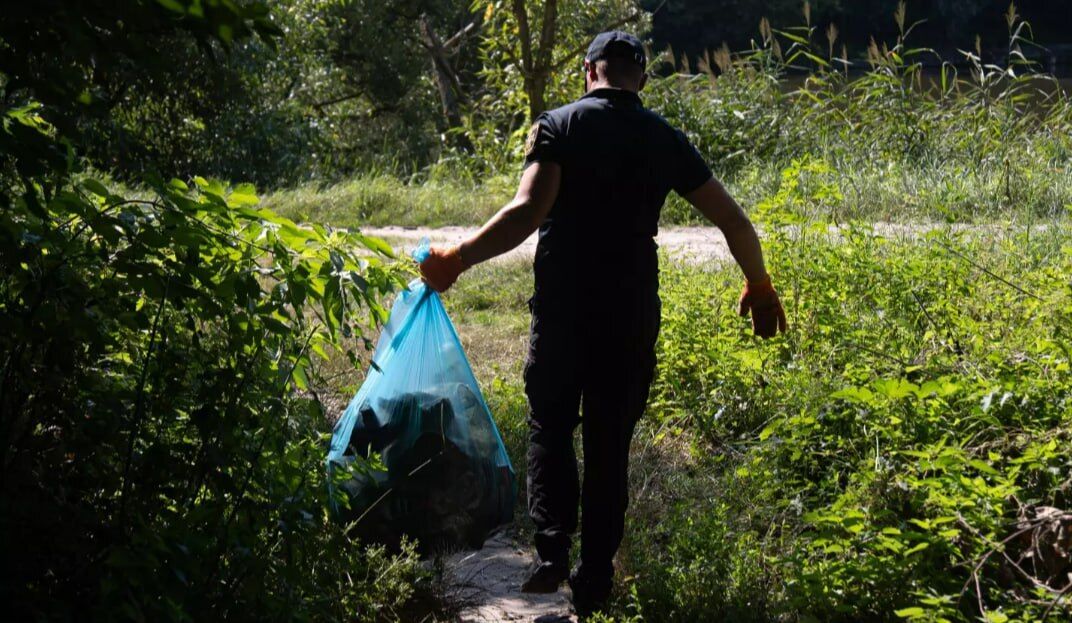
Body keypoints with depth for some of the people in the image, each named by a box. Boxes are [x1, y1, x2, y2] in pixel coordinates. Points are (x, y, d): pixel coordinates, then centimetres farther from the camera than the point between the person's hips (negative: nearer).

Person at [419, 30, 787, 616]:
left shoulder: (558, 126, -3)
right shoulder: (664, 139, 6)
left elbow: (528, 211, -18)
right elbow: (734, 222, 7)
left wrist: (456, 259, -11)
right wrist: (759, 287, 21)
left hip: (562, 308, -2)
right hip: (632, 315, 2)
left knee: (550, 426, 16)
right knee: (610, 444, 11)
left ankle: (552, 550, 0)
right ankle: (593, 583, 14)